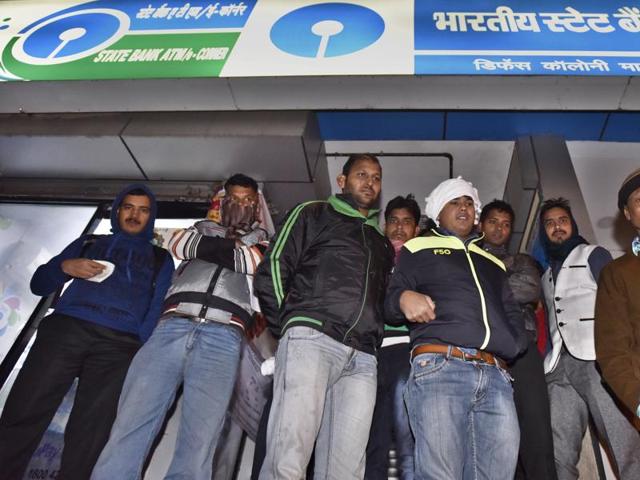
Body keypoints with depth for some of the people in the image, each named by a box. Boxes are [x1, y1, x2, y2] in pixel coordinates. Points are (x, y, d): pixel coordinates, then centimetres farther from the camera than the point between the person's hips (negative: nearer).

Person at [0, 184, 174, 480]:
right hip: (65, 329, 2)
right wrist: (65, 267, 2)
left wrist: (141, 347, -10)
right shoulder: (88, 242, 26)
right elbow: (39, 284, 23)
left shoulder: (160, 259, 21)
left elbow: (158, 308, 7)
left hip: (120, 344, -1)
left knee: (88, 438, -10)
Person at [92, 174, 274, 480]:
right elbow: (178, 244, 9)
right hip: (173, 326, 2)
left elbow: (267, 264, 5)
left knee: (196, 453, -14)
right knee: (126, 434, -10)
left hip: (223, 337, -1)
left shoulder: (262, 240, 27)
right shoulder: (204, 228, 29)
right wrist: (230, 246, 11)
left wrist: (216, 249, 12)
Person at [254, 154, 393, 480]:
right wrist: (290, 325, 0)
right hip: (312, 339, -4)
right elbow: (273, 269, 5)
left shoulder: (382, 243, 31)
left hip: (362, 358, 5)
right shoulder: (314, 214, 15)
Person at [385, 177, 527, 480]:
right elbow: (389, 304, 11)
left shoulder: (492, 263, 32)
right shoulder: (419, 249, 19)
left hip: (495, 375, 4)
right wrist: (403, 298, -14)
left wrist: (514, 344, 7)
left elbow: (513, 315, 30)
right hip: (439, 367, -4)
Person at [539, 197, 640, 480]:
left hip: (595, 358, -5)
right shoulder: (547, 276, 28)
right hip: (559, 366, 5)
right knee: (559, 456, -1)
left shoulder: (592, 254, 12)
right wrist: (548, 359, 12)